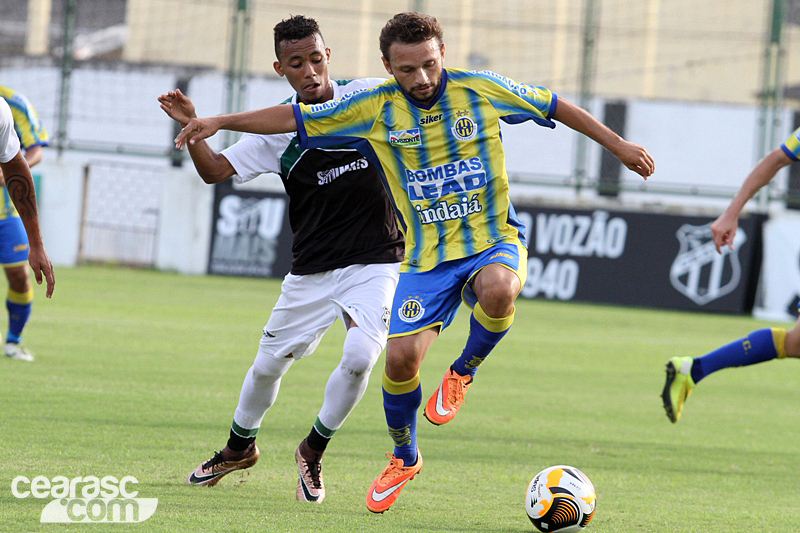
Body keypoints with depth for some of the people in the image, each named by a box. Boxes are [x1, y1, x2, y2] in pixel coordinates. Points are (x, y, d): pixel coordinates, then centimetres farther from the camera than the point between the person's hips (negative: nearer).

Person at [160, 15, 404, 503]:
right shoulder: (278, 128, -3)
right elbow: (214, 170, -1)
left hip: (375, 262, -2)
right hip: (312, 270, 2)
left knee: (359, 358, -22)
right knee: (269, 364, 10)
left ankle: (313, 451, 3)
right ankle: (240, 446, 40)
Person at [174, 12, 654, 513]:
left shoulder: (482, 90, -6)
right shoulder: (375, 107, -4)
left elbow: (557, 107, 6)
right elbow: (295, 118, 2)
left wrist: (618, 144, 9)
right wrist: (221, 122, -2)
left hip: (494, 242, -1)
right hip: (427, 259, 1)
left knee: (498, 290, -37)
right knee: (401, 356, -12)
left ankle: (464, 372, -5)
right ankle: (404, 458, 18)